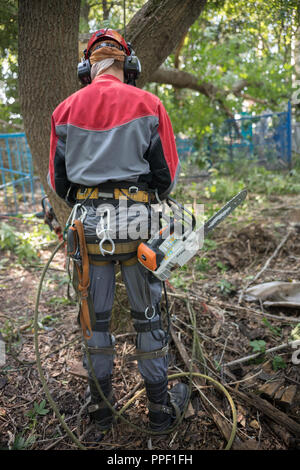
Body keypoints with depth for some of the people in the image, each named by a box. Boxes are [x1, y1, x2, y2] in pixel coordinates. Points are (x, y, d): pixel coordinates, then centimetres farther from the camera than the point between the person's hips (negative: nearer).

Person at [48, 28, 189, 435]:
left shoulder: (65, 110, 8)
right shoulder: (148, 105, 0)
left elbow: (57, 179, 9)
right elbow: (167, 173, -1)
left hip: (88, 224, 2)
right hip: (138, 225, -2)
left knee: (95, 317, 15)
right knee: (148, 316, 11)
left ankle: (100, 405, 30)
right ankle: (160, 407, 26)